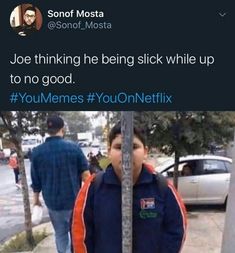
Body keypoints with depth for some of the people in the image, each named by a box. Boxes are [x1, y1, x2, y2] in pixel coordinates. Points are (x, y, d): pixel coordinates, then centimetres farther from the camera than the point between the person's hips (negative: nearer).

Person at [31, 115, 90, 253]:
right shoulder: (74, 147, -10)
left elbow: (36, 180, 2)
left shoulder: (37, 151, -5)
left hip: (53, 201, 1)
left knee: (60, 233, 16)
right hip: (75, 199, -1)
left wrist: (36, 198, 16)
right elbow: (85, 174, -8)